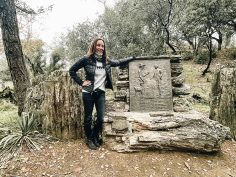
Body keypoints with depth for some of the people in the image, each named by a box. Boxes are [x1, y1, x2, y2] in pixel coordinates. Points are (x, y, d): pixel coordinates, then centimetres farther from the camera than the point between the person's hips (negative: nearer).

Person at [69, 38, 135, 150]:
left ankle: (95, 137, 31)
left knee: (101, 118, 3)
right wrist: (81, 82, -7)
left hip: (101, 93, 4)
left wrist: (133, 58, 18)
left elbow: (119, 62, 18)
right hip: (88, 93, -3)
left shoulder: (106, 61, 6)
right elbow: (72, 70, -1)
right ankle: (89, 139, 29)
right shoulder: (87, 59, -7)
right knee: (88, 118, 7)